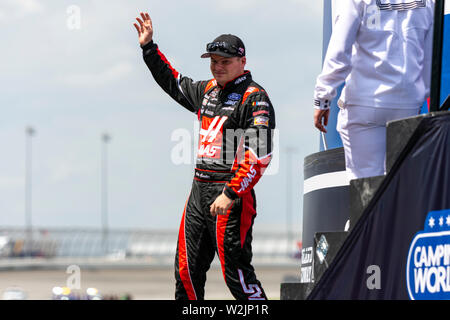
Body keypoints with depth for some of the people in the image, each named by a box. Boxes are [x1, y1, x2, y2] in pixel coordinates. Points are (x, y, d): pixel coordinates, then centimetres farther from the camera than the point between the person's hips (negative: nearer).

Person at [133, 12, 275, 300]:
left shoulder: (254, 98, -10)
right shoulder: (207, 90, 16)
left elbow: (260, 154, -18)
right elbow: (174, 83, 35)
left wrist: (231, 195, -22)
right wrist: (149, 48, 27)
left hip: (231, 194, -8)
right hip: (199, 191, 9)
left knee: (236, 272, -12)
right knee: (187, 271, 11)